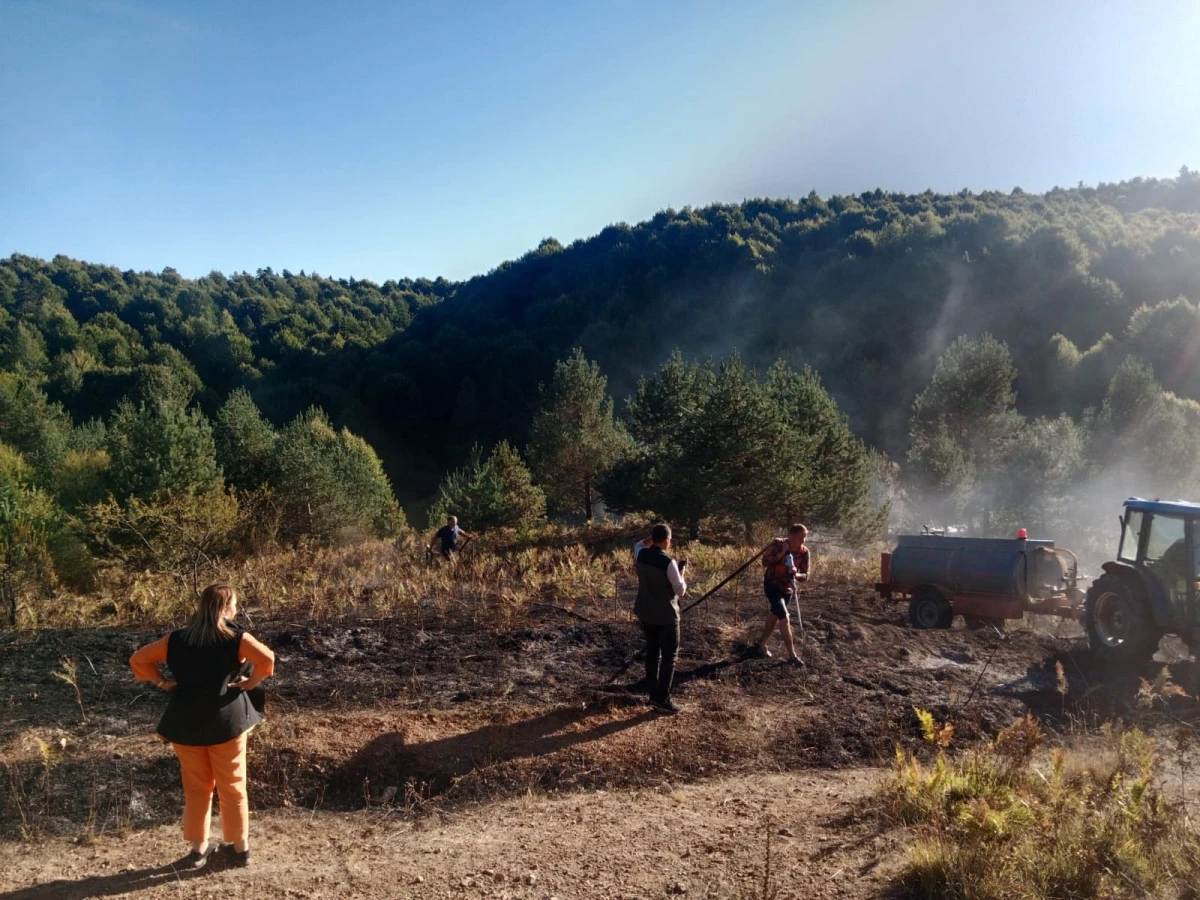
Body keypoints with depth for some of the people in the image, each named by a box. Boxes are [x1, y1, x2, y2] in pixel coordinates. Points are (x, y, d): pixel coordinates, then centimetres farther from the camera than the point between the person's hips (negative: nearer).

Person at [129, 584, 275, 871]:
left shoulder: (176, 640, 3)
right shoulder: (236, 638, -9)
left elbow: (138, 659, 4)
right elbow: (267, 659, -23)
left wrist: (162, 682, 6)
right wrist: (251, 682, -8)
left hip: (187, 723, 3)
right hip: (227, 721, -3)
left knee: (196, 787, 16)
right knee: (233, 786, 11)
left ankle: (198, 849, 23)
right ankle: (240, 847, 20)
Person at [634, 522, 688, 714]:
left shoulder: (641, 555, -3)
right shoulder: (668, 562, -24)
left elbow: (640, 544, 24)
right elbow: (681, 591, -16)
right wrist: (681, 570, -2)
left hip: (645, 613, 7)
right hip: (665, 616, -7)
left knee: (652, 652, 18)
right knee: (669, 656, 4)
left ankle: (653, 694, 26)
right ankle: (662, 699, 5)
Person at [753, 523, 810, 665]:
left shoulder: (804, 552, -11)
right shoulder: (777, 544, -18)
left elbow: (805, 576, -9)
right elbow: (765, 561, -18)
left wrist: (796, 574, -31)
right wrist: (781, 553, -26)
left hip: (788, 588, 5)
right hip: (772, 585, -5)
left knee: (774, 617, 17)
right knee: (784, 618, -16)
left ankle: (761, 644, 37)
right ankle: (792, 655, -12)